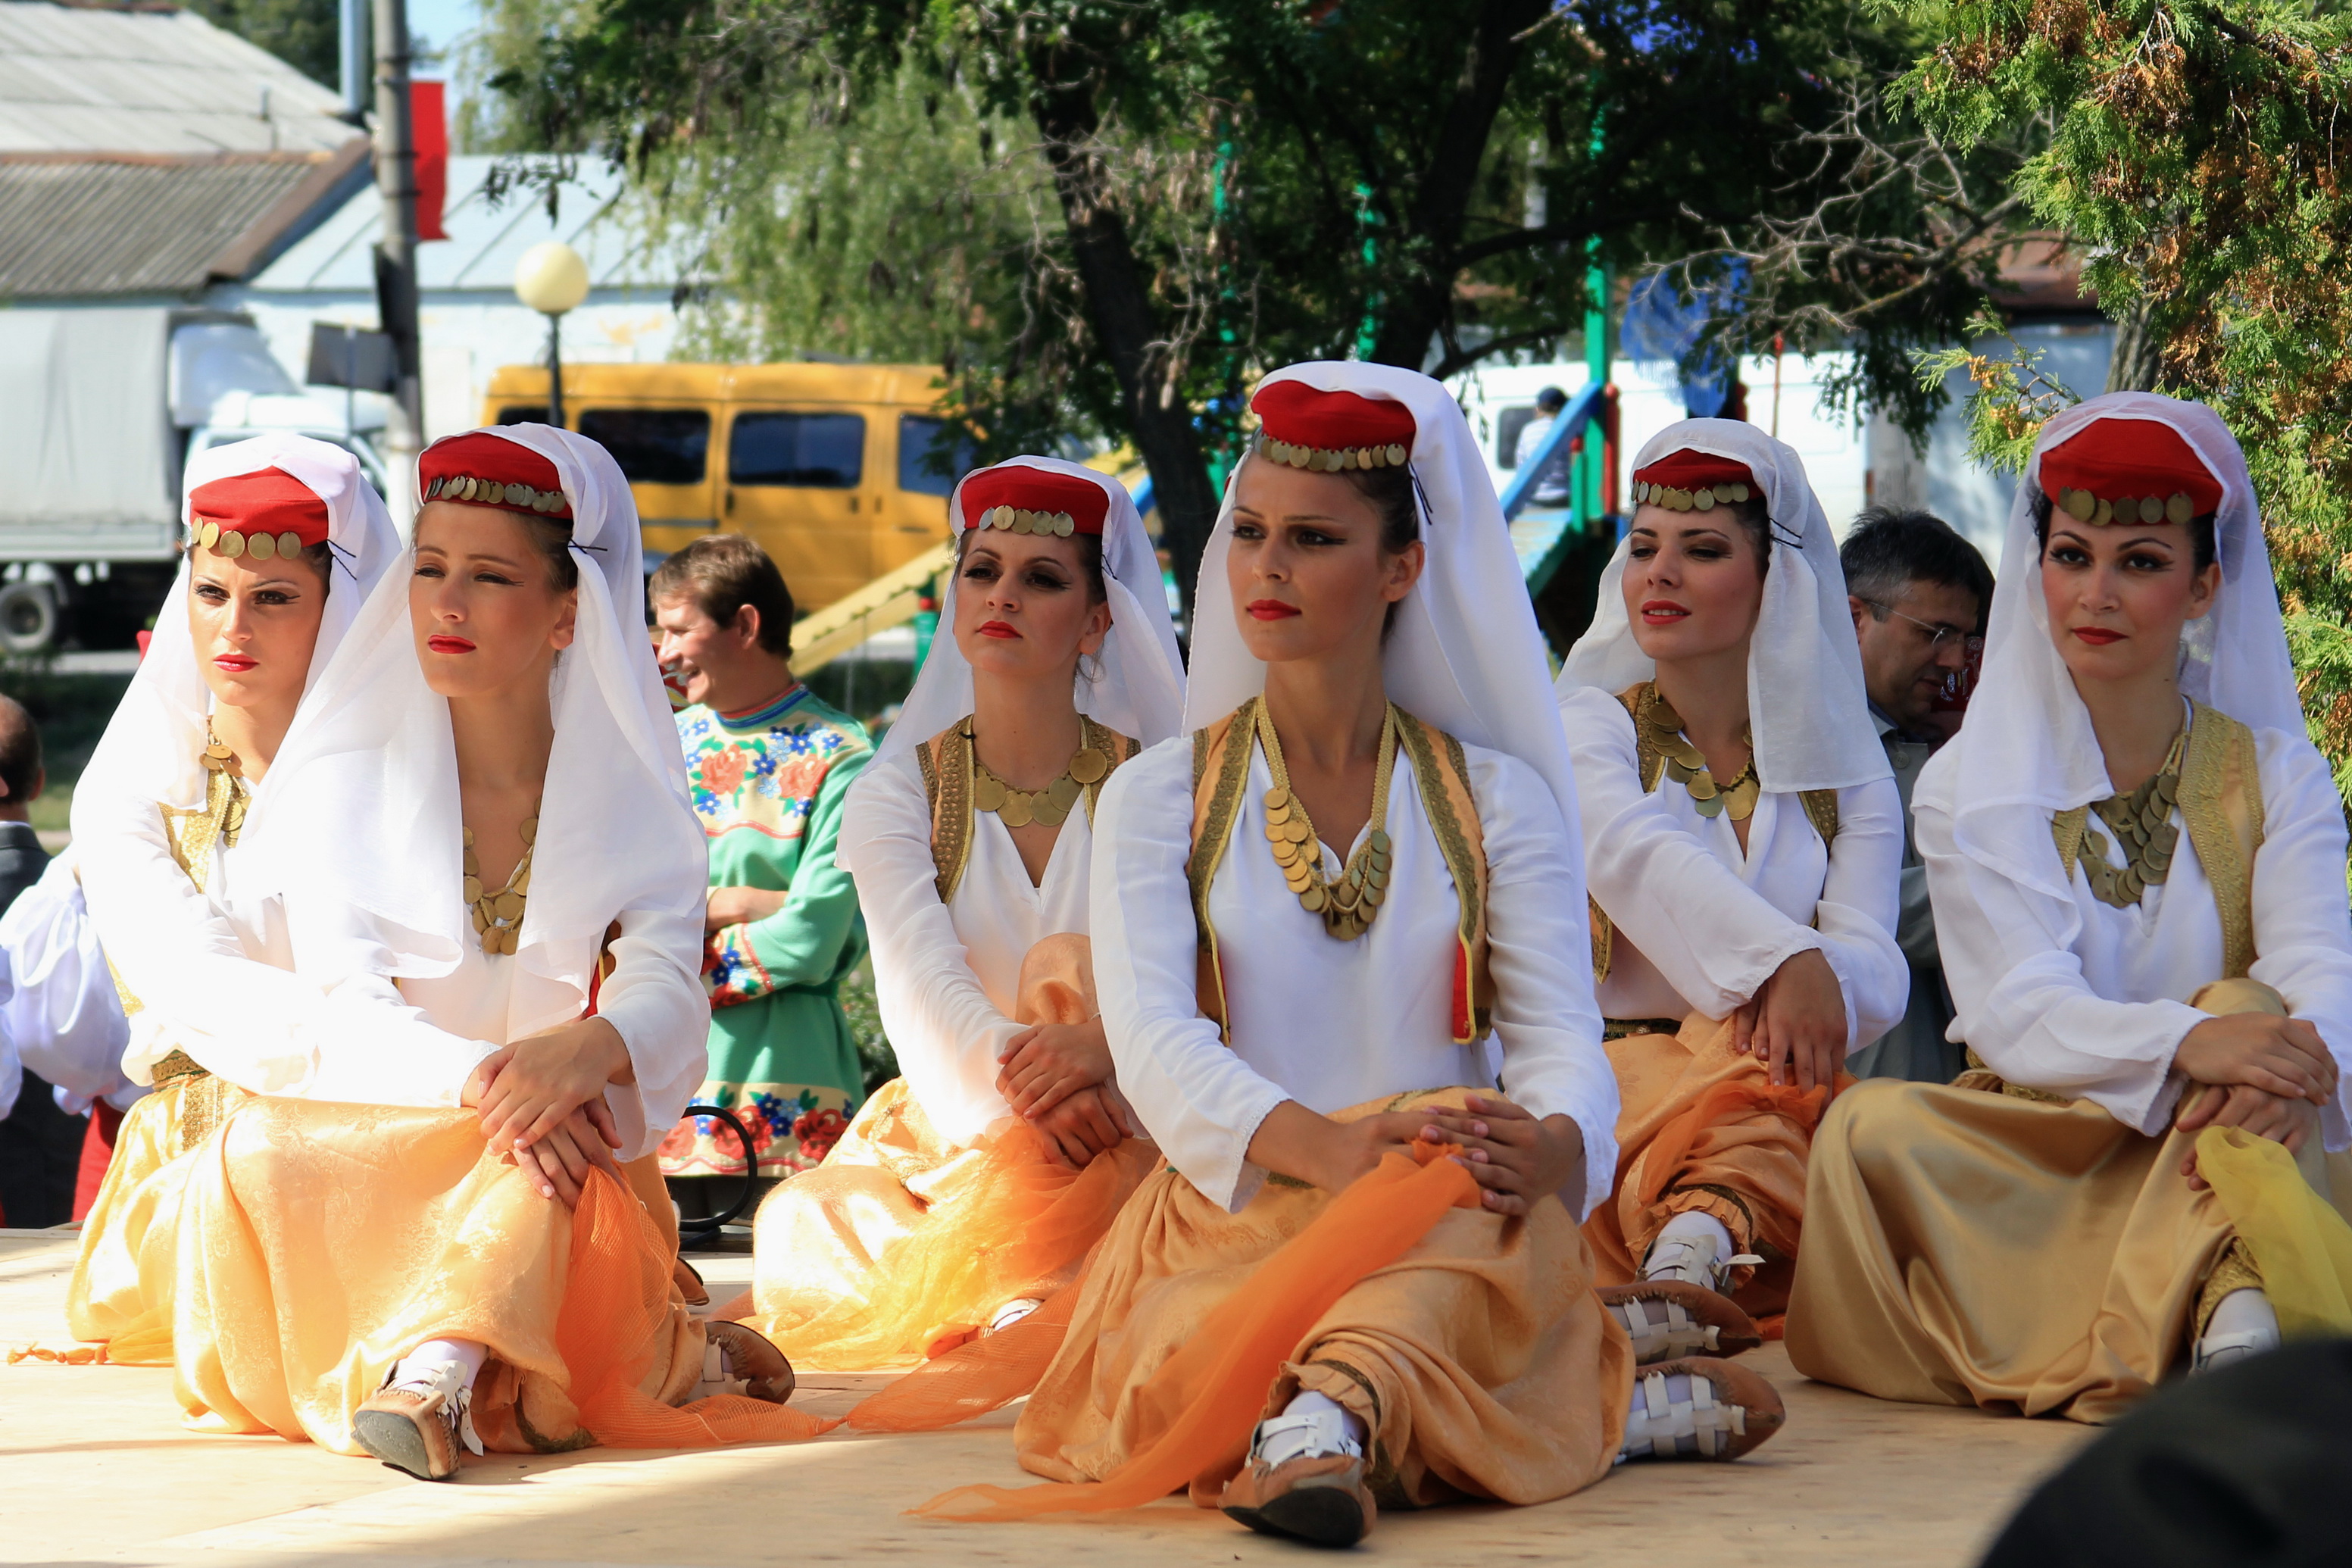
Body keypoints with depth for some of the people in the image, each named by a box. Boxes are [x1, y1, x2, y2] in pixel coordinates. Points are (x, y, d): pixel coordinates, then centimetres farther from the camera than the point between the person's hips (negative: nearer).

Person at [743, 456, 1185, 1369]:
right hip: (954, 1137, 0)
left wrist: (1100, 1046, -33)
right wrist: (1017, 1072, -33)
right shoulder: (900, 790, 7)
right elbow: (923, 978, -10)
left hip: (1122, 1129, 0)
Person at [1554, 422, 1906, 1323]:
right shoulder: (1588, 724, 10)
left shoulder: (1843, 770, 18)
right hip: (1615, 1073, -2)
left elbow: (1876, 968, 2)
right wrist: (1783, 960, -33)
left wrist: (1827, 978, -26)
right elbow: (1633, 853, -14)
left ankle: (1701, 1236, -62)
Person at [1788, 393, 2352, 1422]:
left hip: (2211, 1156, 0)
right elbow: (2016, 1011, -11)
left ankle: (2231, 1314, -49)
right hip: (2036, 1174, 0)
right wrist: (2185, 1042, -33)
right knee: (1871, 1127, -29)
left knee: (2246, 1010, -28)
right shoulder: (1969, 787, 5)